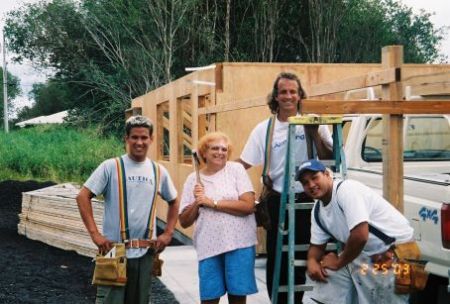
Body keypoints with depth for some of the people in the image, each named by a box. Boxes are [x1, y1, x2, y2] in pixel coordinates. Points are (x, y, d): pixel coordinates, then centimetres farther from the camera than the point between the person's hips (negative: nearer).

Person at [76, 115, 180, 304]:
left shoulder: (159, 172, 6)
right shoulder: (111, 167, -6)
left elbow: (174, 202, 21)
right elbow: (83, 197, -7)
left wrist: (168, 234, 10)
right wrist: (94, 234, -13)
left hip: (145, 253, 4)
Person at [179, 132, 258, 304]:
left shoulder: (236, 169, 2)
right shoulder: (193, 179, 7)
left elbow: (248, 205, -11)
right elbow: (184, 222, 8)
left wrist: (212, 202, -11)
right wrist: (197, 203, -10)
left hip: (238, 243, -1)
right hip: (208, 247, 2)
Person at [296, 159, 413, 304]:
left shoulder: (346, 189, -20)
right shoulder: (317, 210, 7)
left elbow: (360, 237, -27)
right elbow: (317, 245, 15)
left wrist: (338, 263, -13)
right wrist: (312, 261, -8)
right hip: (364, 254, 8)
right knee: (316, 272, 3)